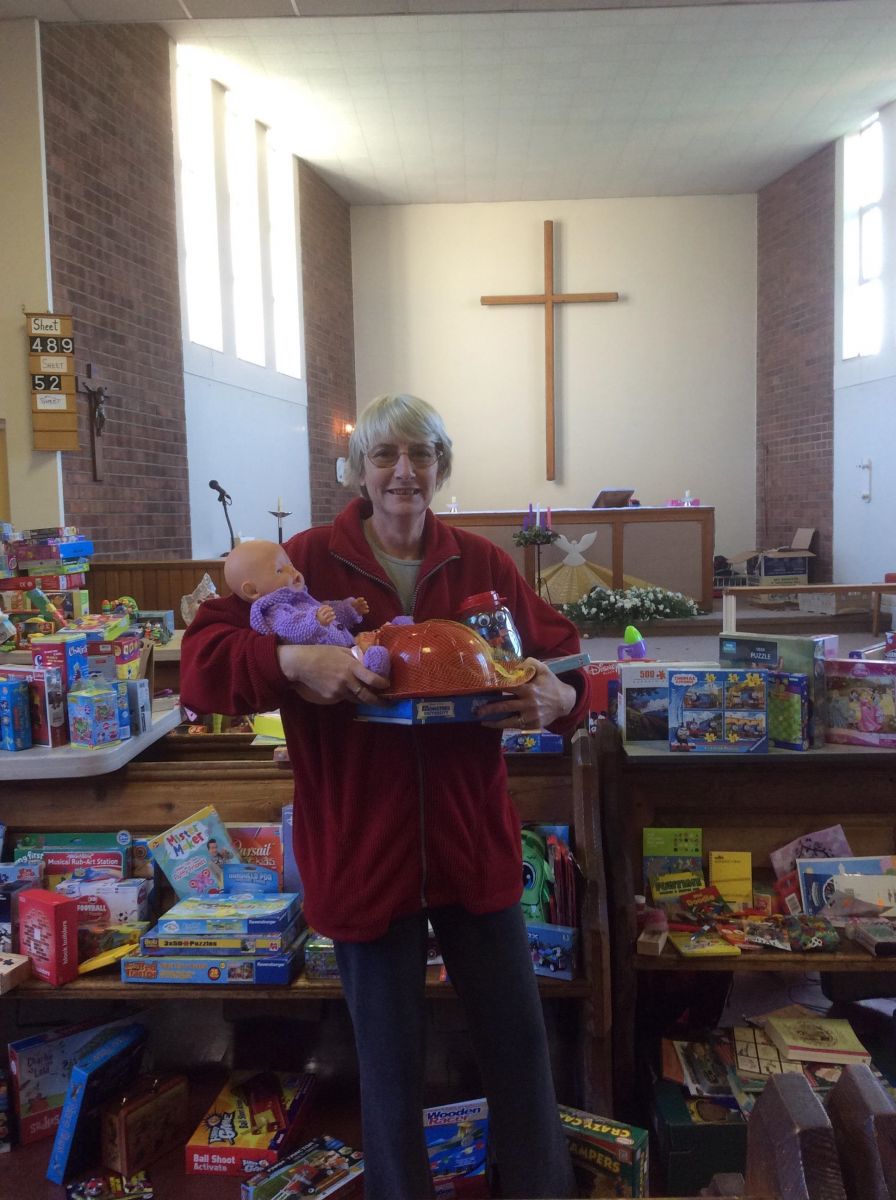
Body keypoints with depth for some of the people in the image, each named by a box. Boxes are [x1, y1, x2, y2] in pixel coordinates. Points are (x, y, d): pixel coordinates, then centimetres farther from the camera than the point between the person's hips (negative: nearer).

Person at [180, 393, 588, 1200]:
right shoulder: (308, 560, -7)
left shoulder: (482, 563, 1)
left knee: (519, 1038, 15)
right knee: (390, 1062, 16)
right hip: (360, 852, -2)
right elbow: (201, 657, -12)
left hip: (473, 844, 2)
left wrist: (558, 695, -19)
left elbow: (558, 650, 4)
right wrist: (292, 662, -30)